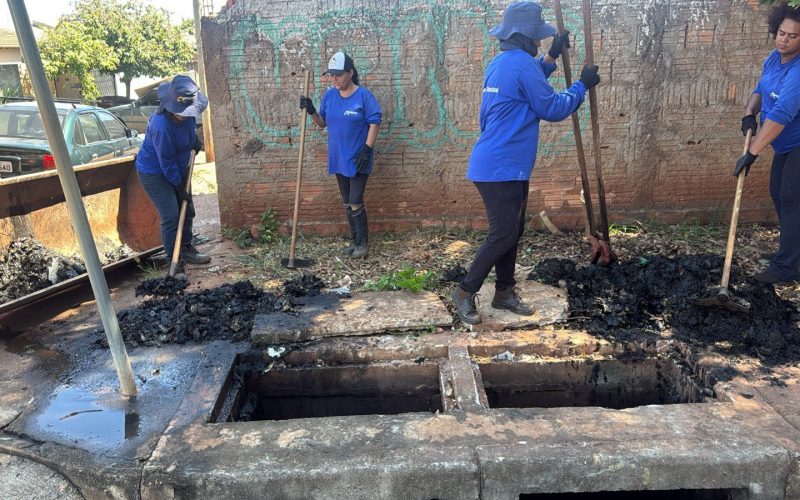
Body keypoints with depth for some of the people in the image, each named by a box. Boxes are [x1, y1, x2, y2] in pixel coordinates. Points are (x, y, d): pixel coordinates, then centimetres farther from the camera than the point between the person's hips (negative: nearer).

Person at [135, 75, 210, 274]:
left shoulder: (186, 113, -13)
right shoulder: (162, 126, -35)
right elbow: (166, 162, -25)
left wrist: (194, 140, 2)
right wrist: (180, 187, -17)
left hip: (178, 168, 8)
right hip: (154, 172, -8)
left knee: (187, 211, 13)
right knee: (170, 216, -11)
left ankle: (186, 250, 28)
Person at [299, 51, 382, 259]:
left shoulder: (364, 96, -11)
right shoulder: (329, 95, 5)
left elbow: (374, 124, -11)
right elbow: (322, 123, 11)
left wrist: (367, 150, -17)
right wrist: (311, 111, -7)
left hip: (357, 159, -6)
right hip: (338, 159, 6)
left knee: (356, 202, -5)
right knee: (347, 203, 13)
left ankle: (363, 243, 10)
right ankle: (354, 240, 25)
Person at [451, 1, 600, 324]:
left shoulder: (502, 62, 15)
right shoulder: (521, 62, -16)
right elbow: (551, 109, -11)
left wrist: (551, 58, 23)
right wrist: (582, 85, 2)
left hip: (505, 166, 10)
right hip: (501, 168, -10)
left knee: (512, 230, 15)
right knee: (503, 235, -4)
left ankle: (504, 292, 24)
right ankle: (465, 292, 7)